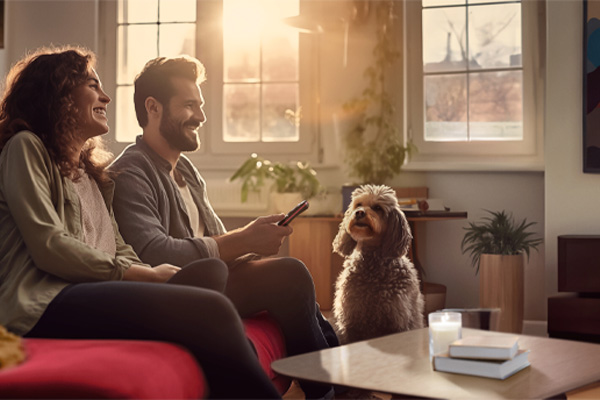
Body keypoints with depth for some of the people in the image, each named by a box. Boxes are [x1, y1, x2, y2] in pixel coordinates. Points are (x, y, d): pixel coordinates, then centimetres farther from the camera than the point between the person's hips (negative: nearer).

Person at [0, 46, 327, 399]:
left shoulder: (90, 170, 32)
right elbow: (47, 246, -8)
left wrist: (154, 275, -3)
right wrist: (143, 275, -7)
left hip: (94, 296, 8)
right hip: (45, 303, -8)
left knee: (213, 271, -18)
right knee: (212, 309, -27)